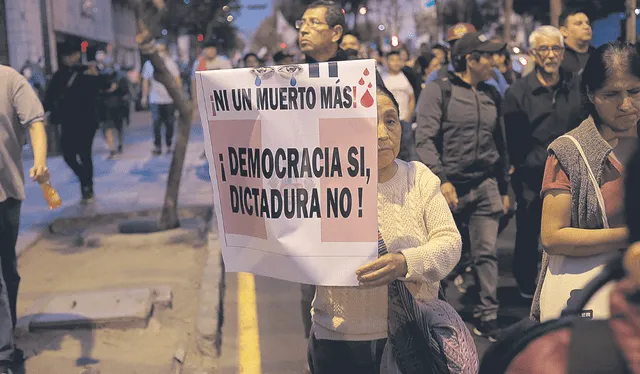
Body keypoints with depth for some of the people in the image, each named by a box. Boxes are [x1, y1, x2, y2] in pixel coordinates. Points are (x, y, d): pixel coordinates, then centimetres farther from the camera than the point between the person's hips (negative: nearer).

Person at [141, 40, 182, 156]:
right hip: (155, 99, -1)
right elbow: (145, 81, 7)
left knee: (169, 123, 6)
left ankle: (169, 146, 17)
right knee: (156, 123, -8)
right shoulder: (149, 64, 4)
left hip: (169, 99, 1)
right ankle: (157, 146, -3)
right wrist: (144, 96, 2)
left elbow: (177, 79, 8)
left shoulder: (171, 62, 5)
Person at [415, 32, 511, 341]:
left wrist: (504, 188, 19)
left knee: (487, 252, 0)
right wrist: (441, 180, -22)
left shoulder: (491, 96, 14)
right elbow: (425, 140, -13)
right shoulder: (438, 91, -5)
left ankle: (486, 317, 9)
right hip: (449, 186, -4)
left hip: (485, 186, 5)